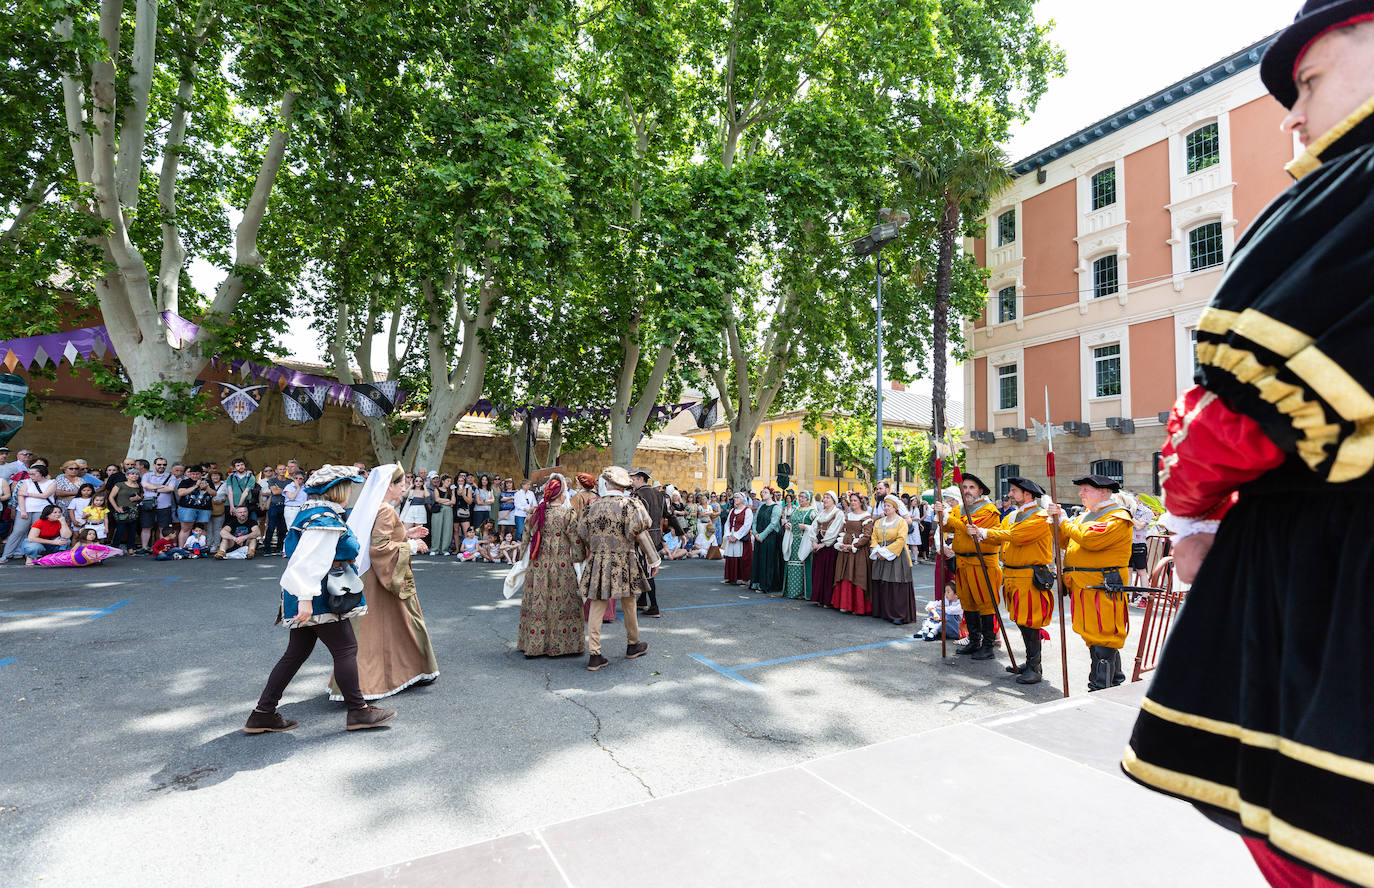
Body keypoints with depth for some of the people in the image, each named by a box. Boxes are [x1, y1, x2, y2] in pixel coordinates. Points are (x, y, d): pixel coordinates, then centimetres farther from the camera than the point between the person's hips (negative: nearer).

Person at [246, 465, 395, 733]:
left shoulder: (311, 512, 14)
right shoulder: (325, 520, -19)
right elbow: (308, 561, -26)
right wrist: (306, 598, -28)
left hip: (307, 598, 11)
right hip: (319, 599, -11)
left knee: (296, 653, 16)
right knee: (346, 649, -1)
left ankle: (263, 714, 23)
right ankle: (358, 711, 7)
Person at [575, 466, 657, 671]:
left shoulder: (594, 506, 3)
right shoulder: (631, 504, -8)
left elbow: (582, 533, 9)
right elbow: (640, 533, -11)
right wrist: (653, 560, -3)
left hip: (598, 562, 2)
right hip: (625, 562, -2)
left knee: (597, 607, 5)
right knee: (629, 604, 14)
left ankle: (594, 655, 5)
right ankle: (633, 646, 31)